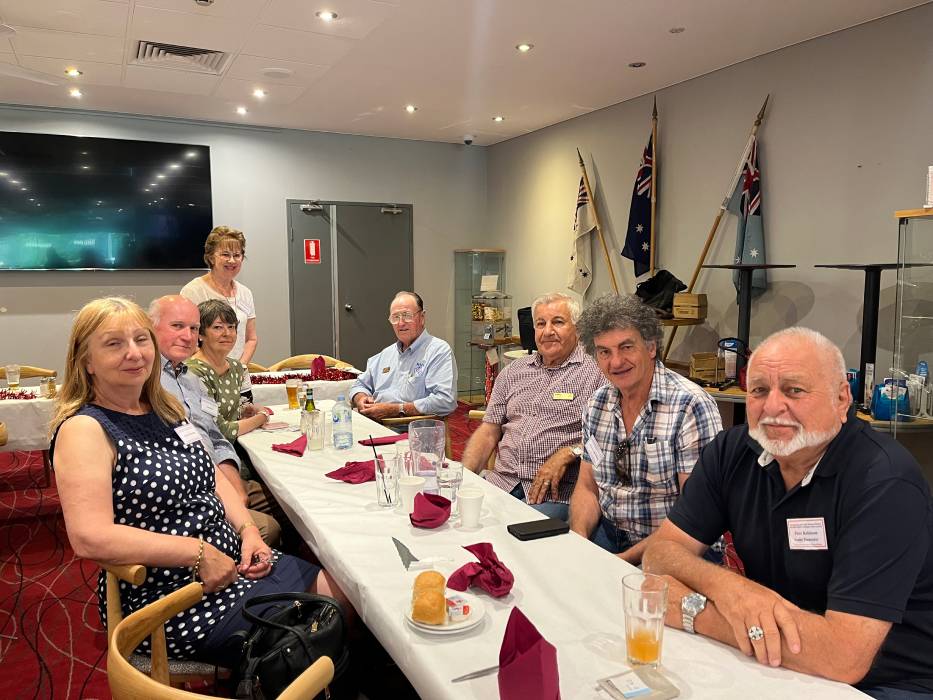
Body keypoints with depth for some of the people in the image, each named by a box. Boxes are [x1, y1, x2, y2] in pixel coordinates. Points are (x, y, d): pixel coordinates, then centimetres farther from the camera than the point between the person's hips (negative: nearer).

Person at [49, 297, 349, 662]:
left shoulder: (165, 408, 11)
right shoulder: (83, 430, -15)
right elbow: (90, 538, -26)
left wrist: (248, 531, -1)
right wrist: (197, 553, -23)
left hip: (231, 562, 8)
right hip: (165, 594, -8)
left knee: (343, 593, 2)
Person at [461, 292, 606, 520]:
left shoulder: (596, 371, 1)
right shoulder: (513, 372, 18)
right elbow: (488, 432, 16)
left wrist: (567, 454, -17)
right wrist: (463, 475, 2)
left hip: (557, 491, -4)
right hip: (502, 480, 5)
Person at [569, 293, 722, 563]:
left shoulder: (690, 406, -16)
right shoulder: (597, 405, 5)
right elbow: (587, 487, 10)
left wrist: (627, 559, -20)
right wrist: (577, 542, -9)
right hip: (609, 535, 5)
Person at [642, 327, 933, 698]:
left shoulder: (886, 483, -24)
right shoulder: (732, 450, -6)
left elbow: (843, 657, -31)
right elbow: (661, 552, -7)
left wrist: (691, 606, -25)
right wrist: (723, 585, -28)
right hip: (773, 663, 4)